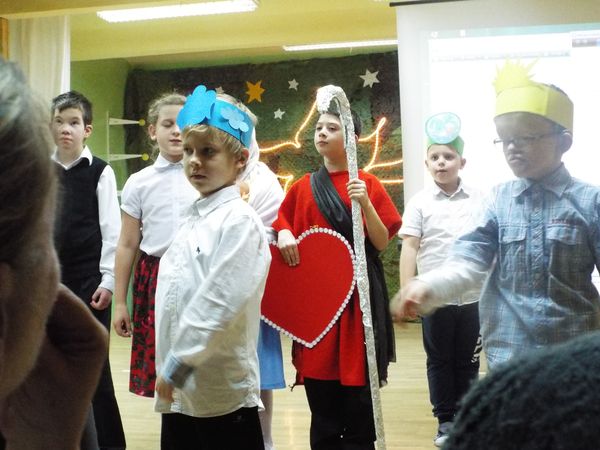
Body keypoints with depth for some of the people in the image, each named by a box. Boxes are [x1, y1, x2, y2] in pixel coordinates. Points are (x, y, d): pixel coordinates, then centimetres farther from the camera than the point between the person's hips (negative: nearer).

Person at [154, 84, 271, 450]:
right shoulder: (194, 220, 12)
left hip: (224, 396, -8)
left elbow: (219, 303, -21)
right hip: (179, 392, 8)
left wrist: (176, 365, -16)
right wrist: (169, 371, 15)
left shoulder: (239, 220, -13)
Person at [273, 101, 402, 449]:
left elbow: (382, 243, -4)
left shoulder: (368, 185, 1)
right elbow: (283, 226, 18)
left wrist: (365, 204, -17)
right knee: (321, 399, 5)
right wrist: (284, 233, -4)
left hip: (359, 295, -2)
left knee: (358, 395, 0)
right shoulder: (302, 188, 8)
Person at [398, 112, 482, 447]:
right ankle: (446, 420, 21)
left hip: (473, 295, 1)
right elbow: (409, 247, -4)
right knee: (440, 361, 9)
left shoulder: (479, 200, 2)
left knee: (468, 361, 11)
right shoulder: (420, 202, -1)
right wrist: (407, 290, -10)